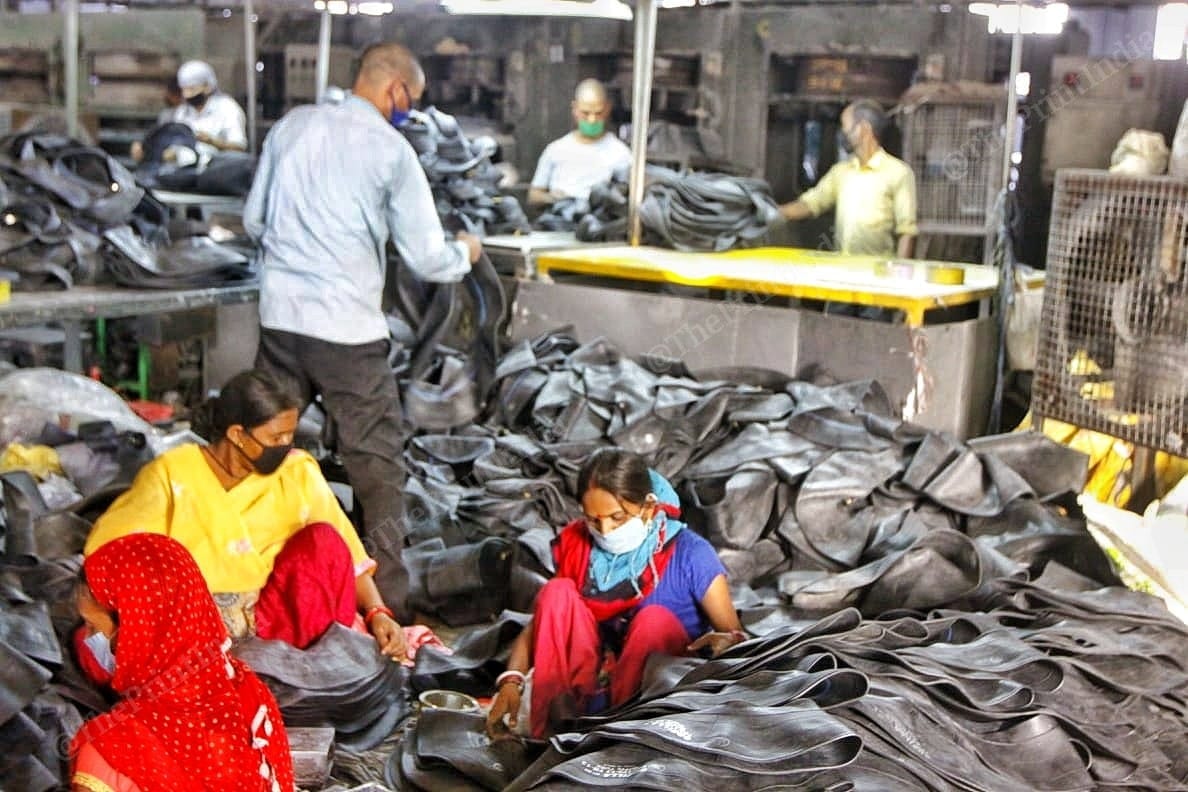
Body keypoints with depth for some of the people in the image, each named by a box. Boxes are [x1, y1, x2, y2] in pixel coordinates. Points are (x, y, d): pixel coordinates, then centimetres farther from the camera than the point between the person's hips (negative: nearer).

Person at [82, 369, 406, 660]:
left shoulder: (297, 473, 1)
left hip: (268, 622, 1)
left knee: (323, 538, -21)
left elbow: (346, 551, 0)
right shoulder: (172, 475, -5)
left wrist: (376, 612, -14)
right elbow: (105, 544, -5)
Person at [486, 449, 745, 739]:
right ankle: (550, 725, -26)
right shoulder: (578, 546, 1)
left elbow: (733, 633, -10)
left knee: (655, 618, -31)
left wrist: (728, 640, -35)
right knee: (557, 592, -18)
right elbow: (540, 621, 1)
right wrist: (511, 681, -16)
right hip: (591, 679, 3)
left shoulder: (689, 554, -9)